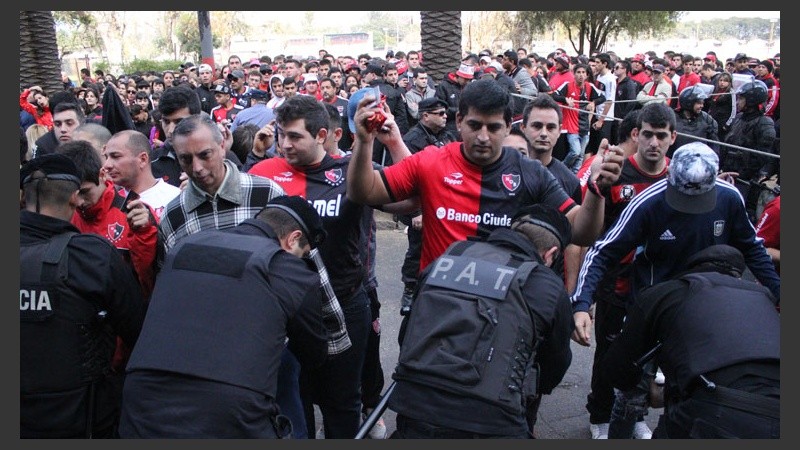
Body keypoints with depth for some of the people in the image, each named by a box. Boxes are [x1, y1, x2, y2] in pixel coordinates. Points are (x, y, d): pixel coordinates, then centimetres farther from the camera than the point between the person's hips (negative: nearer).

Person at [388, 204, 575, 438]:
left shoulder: (451, 255, 9)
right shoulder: (550, 288, 0)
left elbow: (406, 333, 18)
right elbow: (556, 366, 18)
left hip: (412, 408, 4)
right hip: (487, 422, -3)